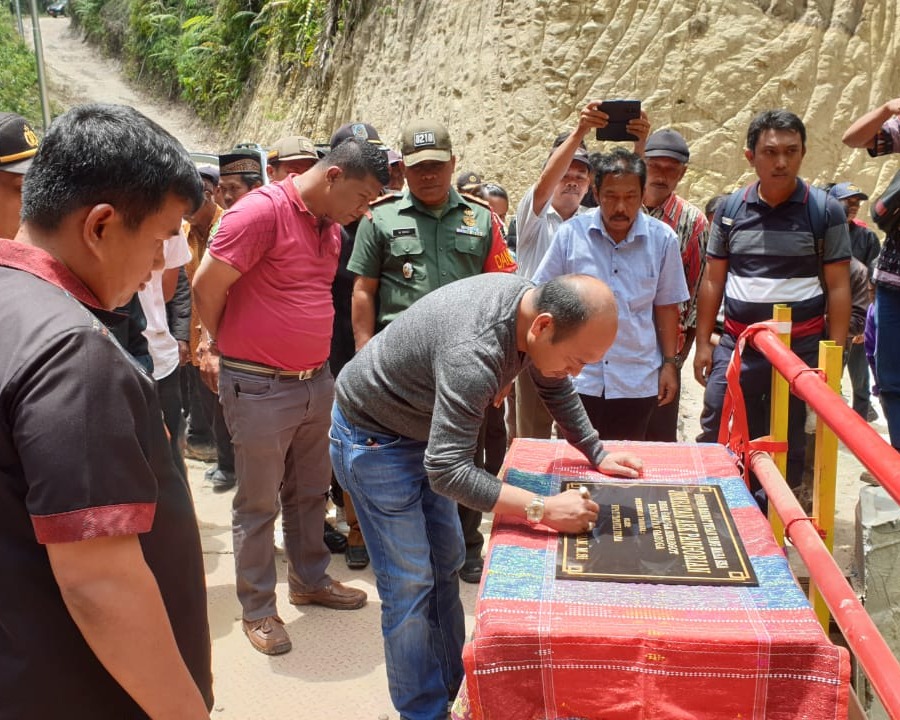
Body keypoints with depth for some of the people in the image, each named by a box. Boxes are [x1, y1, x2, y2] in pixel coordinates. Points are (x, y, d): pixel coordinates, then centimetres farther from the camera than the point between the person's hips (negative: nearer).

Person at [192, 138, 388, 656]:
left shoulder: (332, 227, 8)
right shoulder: (263, 210, -18)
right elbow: (207, 287, -16)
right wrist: (231, 344, -1)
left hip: (316, 380, 8)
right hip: (259, 388, -8)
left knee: (311, 491, 20)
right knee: (259, 502, 6)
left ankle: (311, 579, 37)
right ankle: (258, 608, 20)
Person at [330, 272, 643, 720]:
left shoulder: (536, 303, -12)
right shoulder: (474, 352, -40)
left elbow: (556, 390, 7)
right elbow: (446, 470, -40)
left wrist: (597, 454, 3)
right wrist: (542, 509, -41)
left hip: (421, 429, 9)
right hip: (371, 436, -8)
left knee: (446, 562, 15)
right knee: (410, 584, -4)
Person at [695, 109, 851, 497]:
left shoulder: (825, 210, -3)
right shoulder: (730, 209, 3)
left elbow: (838, 287, -2)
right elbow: (713, 280, 8)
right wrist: (703, 343, 5)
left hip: (801, 346, -1)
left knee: (786, 447, 10)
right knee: (714, 438, 3)